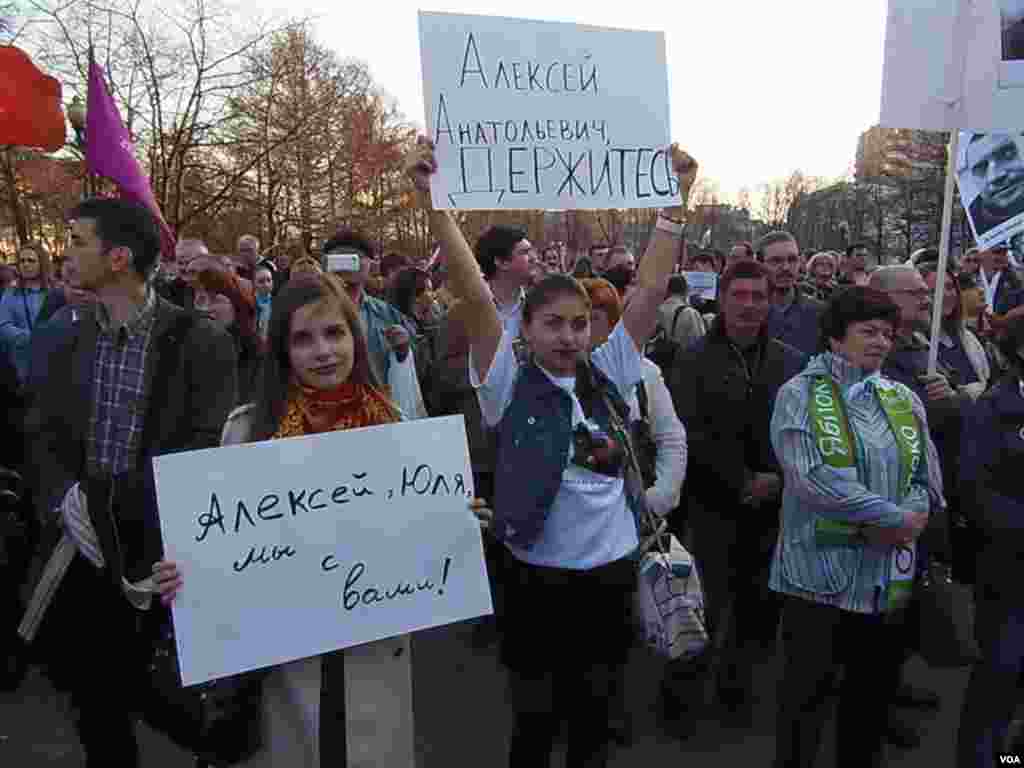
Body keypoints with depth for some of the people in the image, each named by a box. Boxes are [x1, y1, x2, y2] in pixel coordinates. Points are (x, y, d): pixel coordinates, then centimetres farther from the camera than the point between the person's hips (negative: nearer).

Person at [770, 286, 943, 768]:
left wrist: (912, 518, -14)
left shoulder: (904, 400, 9)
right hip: (821, 571, -5)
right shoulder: (801, 394, -8)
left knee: (875, 690, 20)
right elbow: (812, 478, -20)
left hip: (891, 575, 5)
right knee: (807, 691, 8)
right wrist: (895, 518, -16)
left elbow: (927, 476, 7)